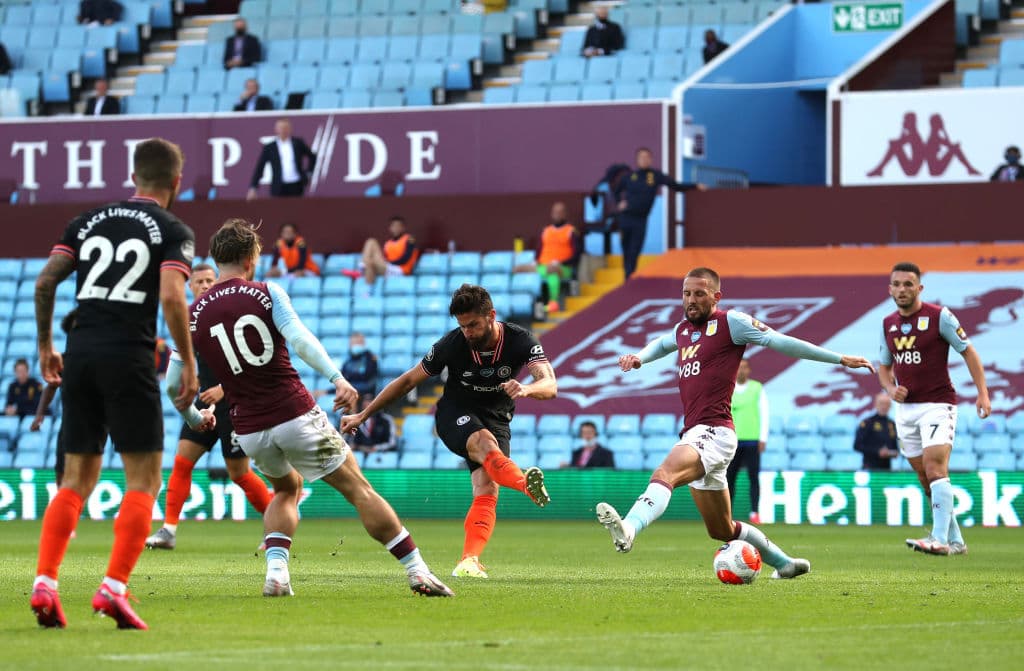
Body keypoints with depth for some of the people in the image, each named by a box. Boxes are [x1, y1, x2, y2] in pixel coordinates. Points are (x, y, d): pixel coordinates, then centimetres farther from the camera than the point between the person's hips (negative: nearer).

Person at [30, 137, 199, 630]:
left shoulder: (90, 221, 14)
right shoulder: (173, 232, 0)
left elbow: (45, 281, 7)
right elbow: (171, 297, -14)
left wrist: (45, 345, 18)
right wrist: (189, 366, -6)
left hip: (80, 355, 5)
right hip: (130, 358, -5)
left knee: (77, 479, 12)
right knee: (144, 480, 2)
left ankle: (44, 584, -1)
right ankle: (114, 588, -11)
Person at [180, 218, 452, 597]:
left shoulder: (195, 314, 5)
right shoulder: (267, 293, -3)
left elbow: (173, 383, 8)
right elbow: (299, 339, -19)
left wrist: (193, 418, 26)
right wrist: (337, 378, -26)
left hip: (250, 432, 3)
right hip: (296, 416, -3)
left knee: (287, 488, 30)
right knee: (358, 488, 5)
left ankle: (276, 571, 7)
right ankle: (417, 571, 1)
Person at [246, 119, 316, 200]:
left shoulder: (298, 143, 7)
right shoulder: (269, 148, 3)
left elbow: (312, 157, 18)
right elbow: (259, 169, 3)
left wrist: (308, 173, 9)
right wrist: (253, 188, -3)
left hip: (297, 187, 1)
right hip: (279, 188, -1)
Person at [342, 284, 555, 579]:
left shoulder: (520, 341, -15)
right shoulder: (452, 344, -15)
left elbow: (550, 385, -28)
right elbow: (408, 381, -2)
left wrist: (527, 389, -52)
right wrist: (362, 416, 1)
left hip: (495, 420, 3)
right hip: (455, 415, -3)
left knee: (486, 493, -21)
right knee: (484, 442, -38)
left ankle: (469, 561, -29)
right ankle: (527, 483, -67)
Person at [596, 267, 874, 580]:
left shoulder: (731, 322, -2)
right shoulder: (684, 328, 20)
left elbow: (780, 342, 0)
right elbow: (663, 344, 43)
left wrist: (840, 359, 0)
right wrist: (639, 357, 20)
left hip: (713, 433, -9)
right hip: (694, 434, 9)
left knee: (665, 473, -37)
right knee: (722, 531, 18)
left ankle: (628, 529, -60)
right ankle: (784, 562, 35)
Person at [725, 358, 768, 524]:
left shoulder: (757, 389, 4)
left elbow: (764, 414, 2)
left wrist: (763, 439, -5)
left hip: (752, 440, -2)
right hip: (733, 440, 2)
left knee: (754, 477, -5)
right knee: (728, 478, 0)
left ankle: (754, 514, -4)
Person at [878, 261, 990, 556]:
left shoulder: (939, 316, -7)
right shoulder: (888, 324, 10)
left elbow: (968, 352, -3)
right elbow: (884, 366, 20)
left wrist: (983, 393, -11)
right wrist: (891, 389, -2)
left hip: (937, 405, -6)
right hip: (906, 408, 6)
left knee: (935, 469, -21)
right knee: (926, 478, 6)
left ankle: (940, 539, -28)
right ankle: (955, 541, 15)